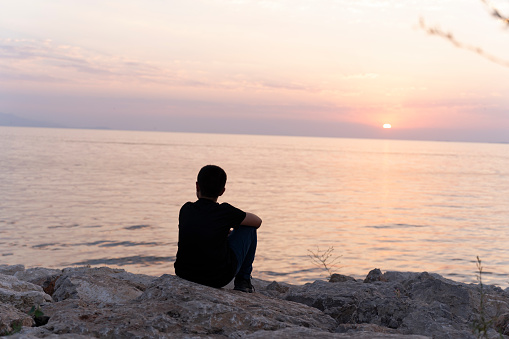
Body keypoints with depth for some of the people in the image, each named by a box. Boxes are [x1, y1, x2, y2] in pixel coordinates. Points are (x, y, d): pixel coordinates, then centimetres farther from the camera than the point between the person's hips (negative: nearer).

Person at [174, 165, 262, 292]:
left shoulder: (185, 210, -1)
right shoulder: (225, 211, -13)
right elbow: (257, 221, 4)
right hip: (219, 278, -4)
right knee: (249, 228, 11)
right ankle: (243, 280, 17)